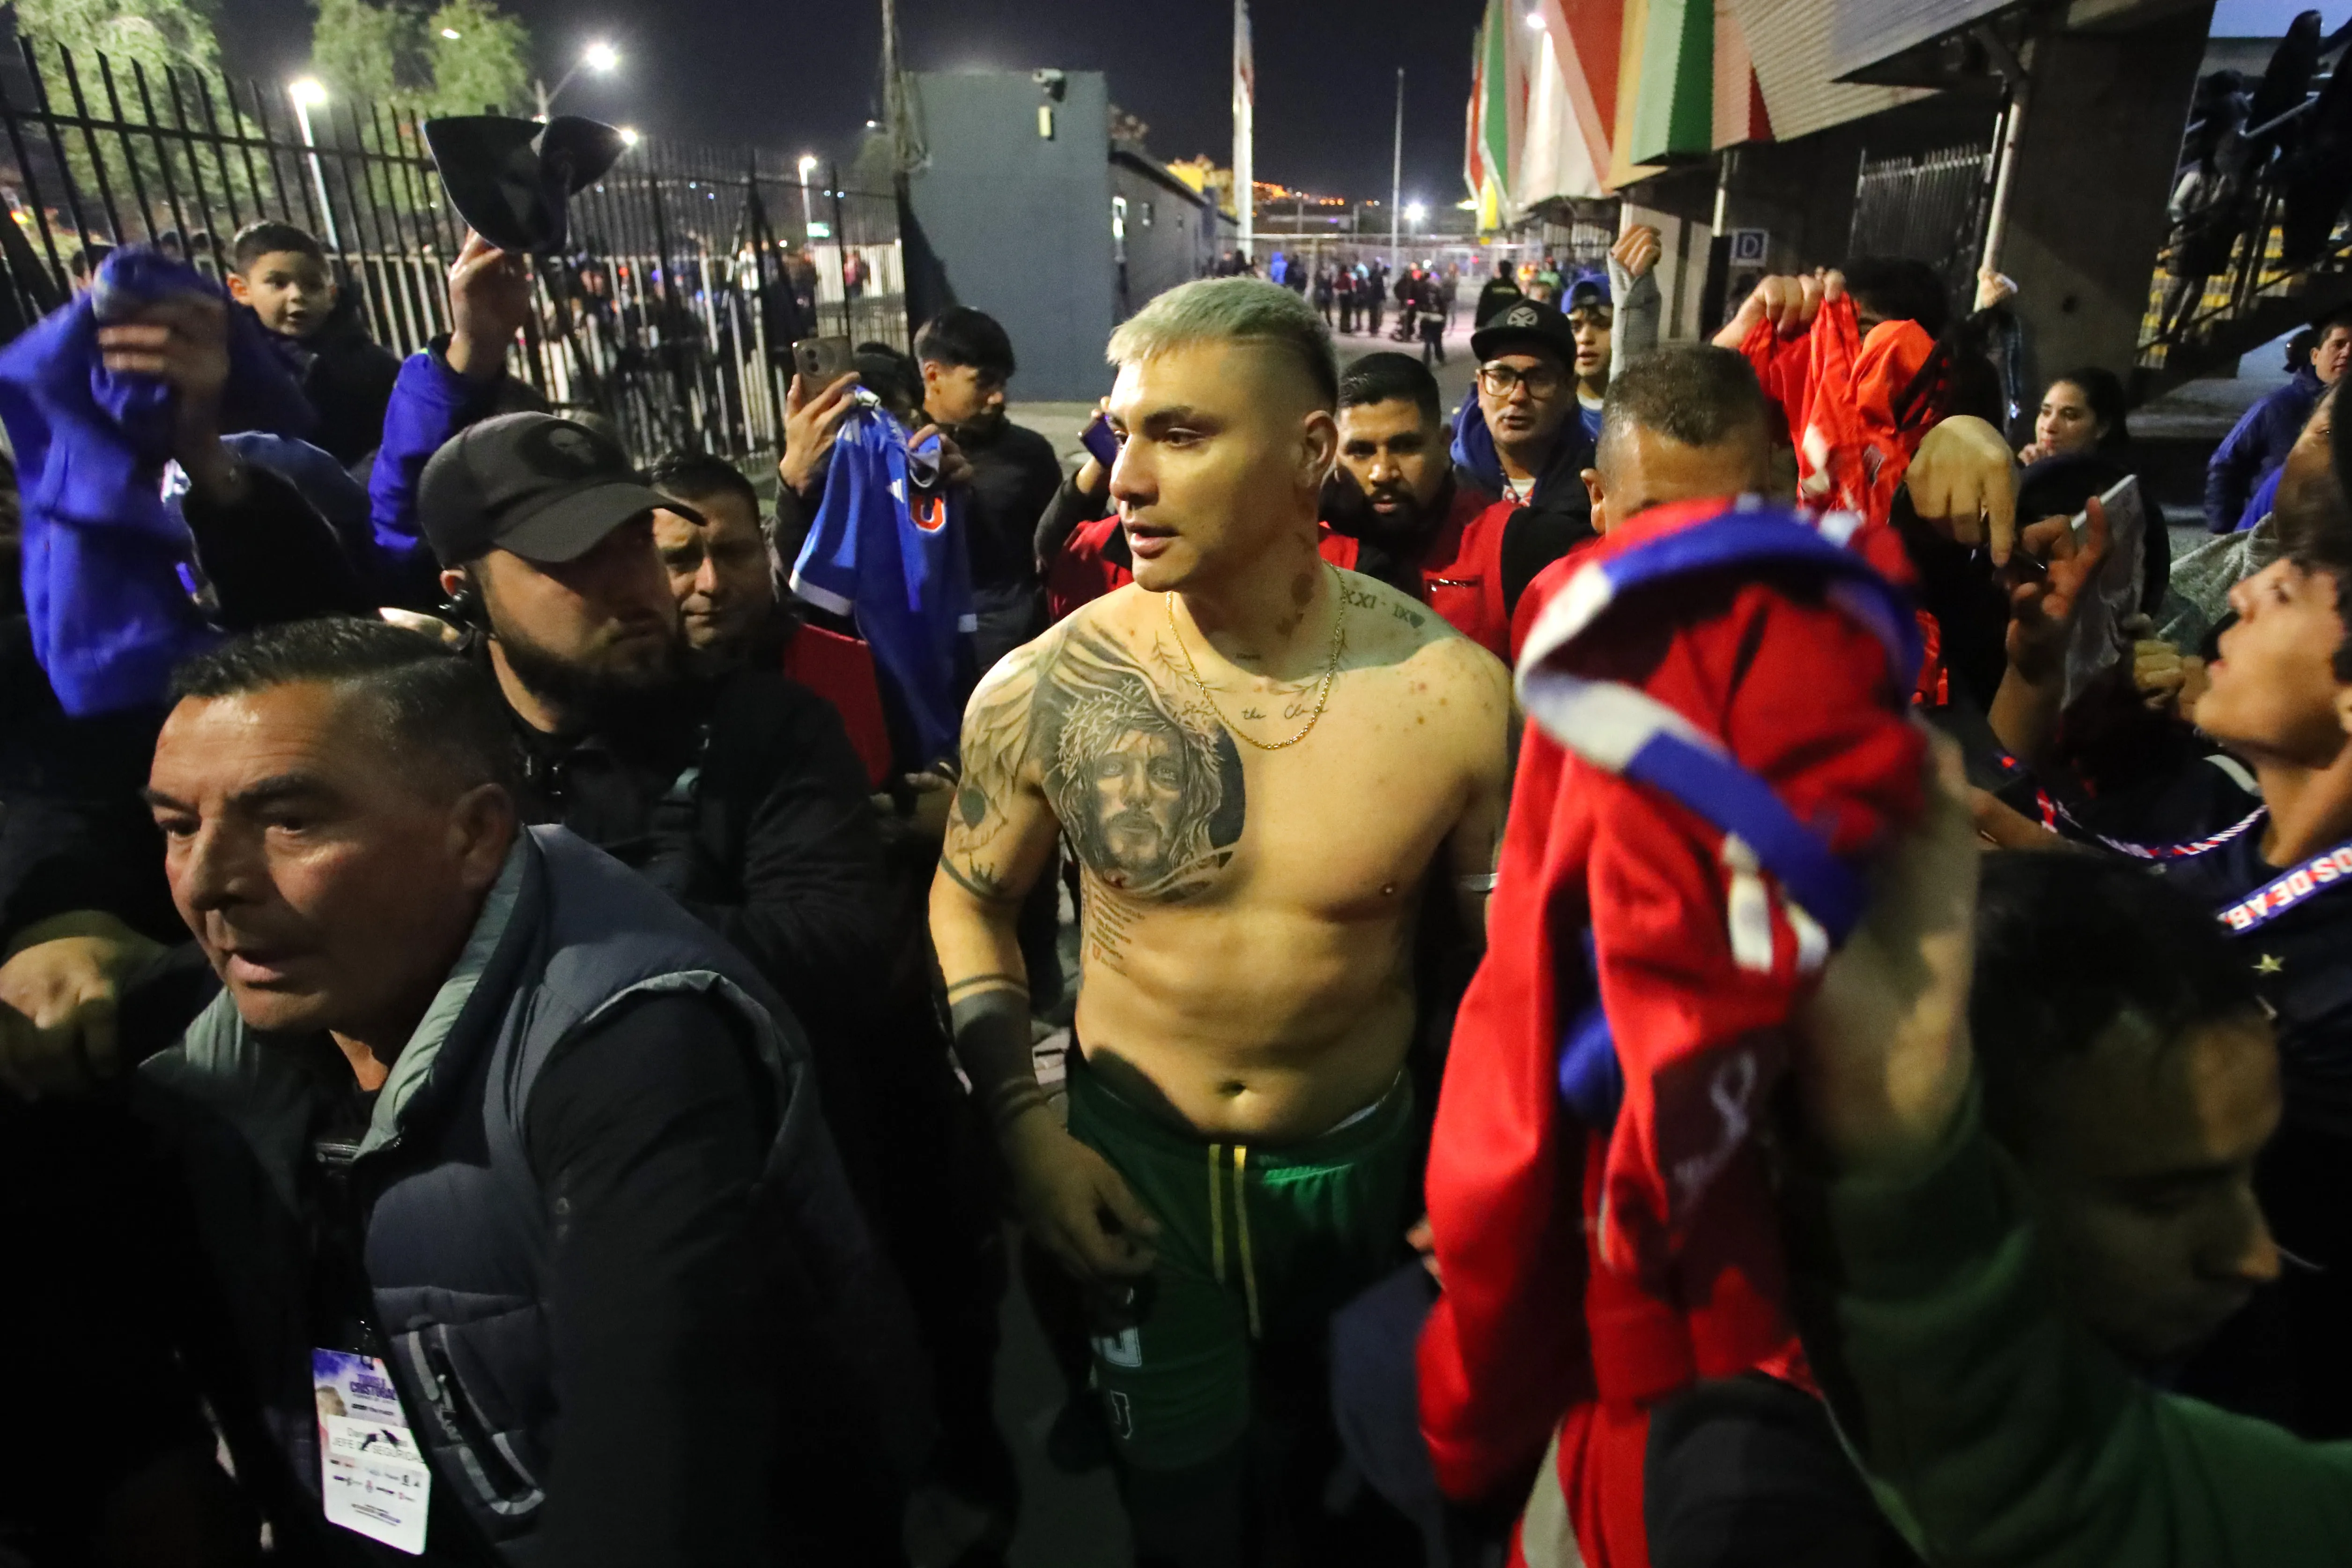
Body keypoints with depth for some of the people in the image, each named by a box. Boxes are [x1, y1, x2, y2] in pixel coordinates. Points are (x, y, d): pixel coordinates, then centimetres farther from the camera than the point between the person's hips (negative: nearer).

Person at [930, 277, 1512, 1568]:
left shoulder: (1452, 692, -18)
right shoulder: (1041, 690, -17)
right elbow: (972, 897, -1)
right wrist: (1022, 1125, -8)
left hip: (1366, 1159, 1)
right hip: (1135, 1160, -1)